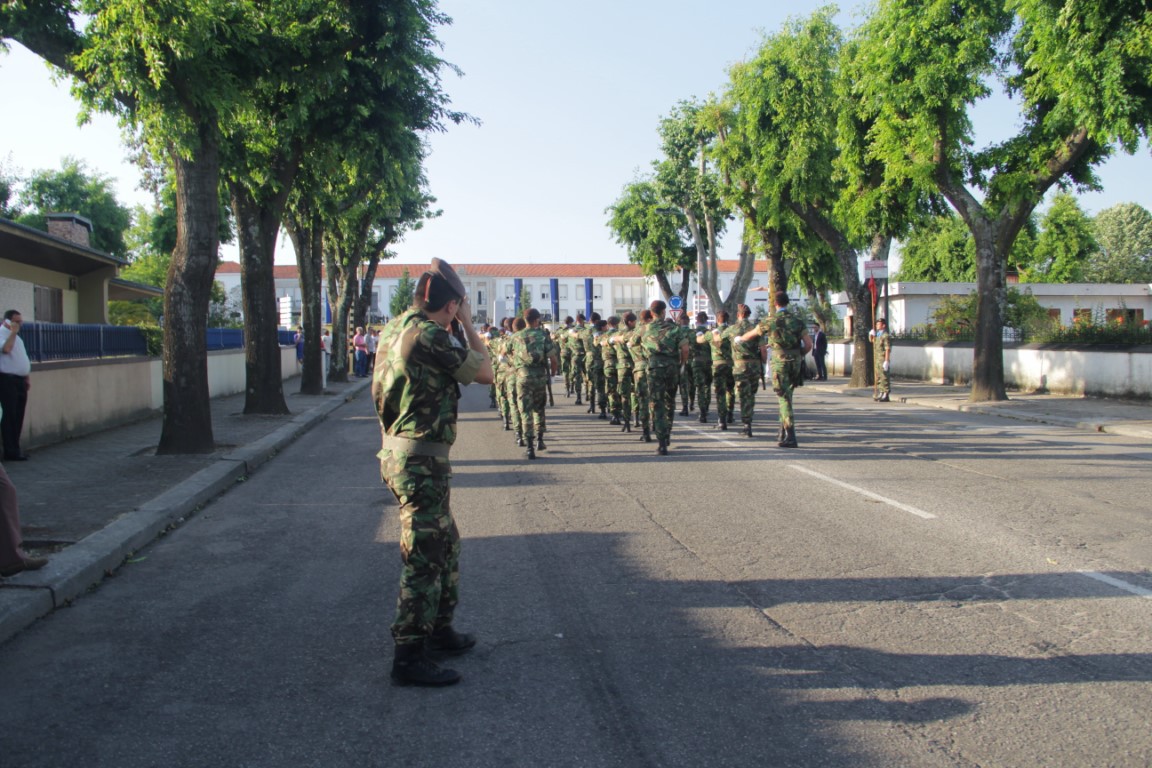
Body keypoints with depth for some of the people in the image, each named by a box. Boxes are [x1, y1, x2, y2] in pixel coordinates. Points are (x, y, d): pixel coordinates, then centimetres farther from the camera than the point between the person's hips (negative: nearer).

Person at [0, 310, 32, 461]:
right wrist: (13, 332, -17)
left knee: (18, 417, 10)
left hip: (20, 380, 9)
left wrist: (28, 377, 17)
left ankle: (15, 449, 16)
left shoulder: (17, 337, 20)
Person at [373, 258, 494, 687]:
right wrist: (468, 325, -1)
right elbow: (485, 373, -9)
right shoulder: (429, 335, -19)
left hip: (398, 454, 10)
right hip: (421, 462, -10)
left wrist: (457, 329, 14)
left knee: (446, 546, 21)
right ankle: (410, 658, 6)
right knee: (424, 559, -2)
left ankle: (439, 632, 33)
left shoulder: (396, 328, 10)